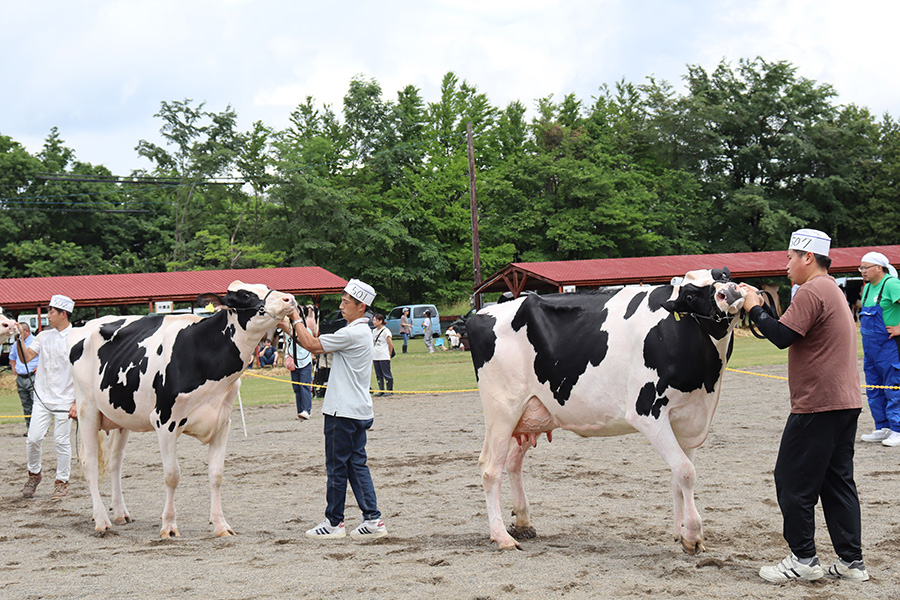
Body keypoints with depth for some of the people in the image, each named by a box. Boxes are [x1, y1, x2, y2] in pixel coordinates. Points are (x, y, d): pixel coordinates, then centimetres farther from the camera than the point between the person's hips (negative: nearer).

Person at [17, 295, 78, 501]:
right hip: (42, 398, 4)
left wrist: (77, 403, -12)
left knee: (61, 441, 0)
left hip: (64, 400, -4)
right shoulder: (44, 336, 9)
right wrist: (18, 339, -8)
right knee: (33, 438, -1)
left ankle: (62, 482, 13)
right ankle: (34, 474, 21)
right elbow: (26, 357, 7)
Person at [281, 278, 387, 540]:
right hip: (359, 410, 9)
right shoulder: (361, 332, 14)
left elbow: (311, 344, -16)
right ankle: (373, 520, 7)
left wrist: (296, 318, -5)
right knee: (356, 464, 10)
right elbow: (317, 345, 16)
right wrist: (289, 328, 12)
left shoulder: (352, 334, -18)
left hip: (344, 412, -9)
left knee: (337, 467, 1)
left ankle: (333, 523, 9)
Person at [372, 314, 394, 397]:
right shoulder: (374, 331, 12)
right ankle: (381, 390, 15)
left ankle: (389, 390, 2)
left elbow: (390, 344, -9)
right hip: (375, 357, 8)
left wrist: (389, 354, -4)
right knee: (378, 375, 9)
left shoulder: (385, 331, -9)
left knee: (386, 374, -4)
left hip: (384, 357, -8)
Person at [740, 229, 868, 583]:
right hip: (845, 403, 10)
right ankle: (851, 561, 12)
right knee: (837, 481, 12)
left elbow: (782, 337, -19)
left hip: (818, 405, -10)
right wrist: (760, 309, 15)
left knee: (793, 481, -1)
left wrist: (753, 308, -7)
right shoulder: (833, 291, 20)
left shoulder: (812, 291, -14)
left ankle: (803, 560, 3)